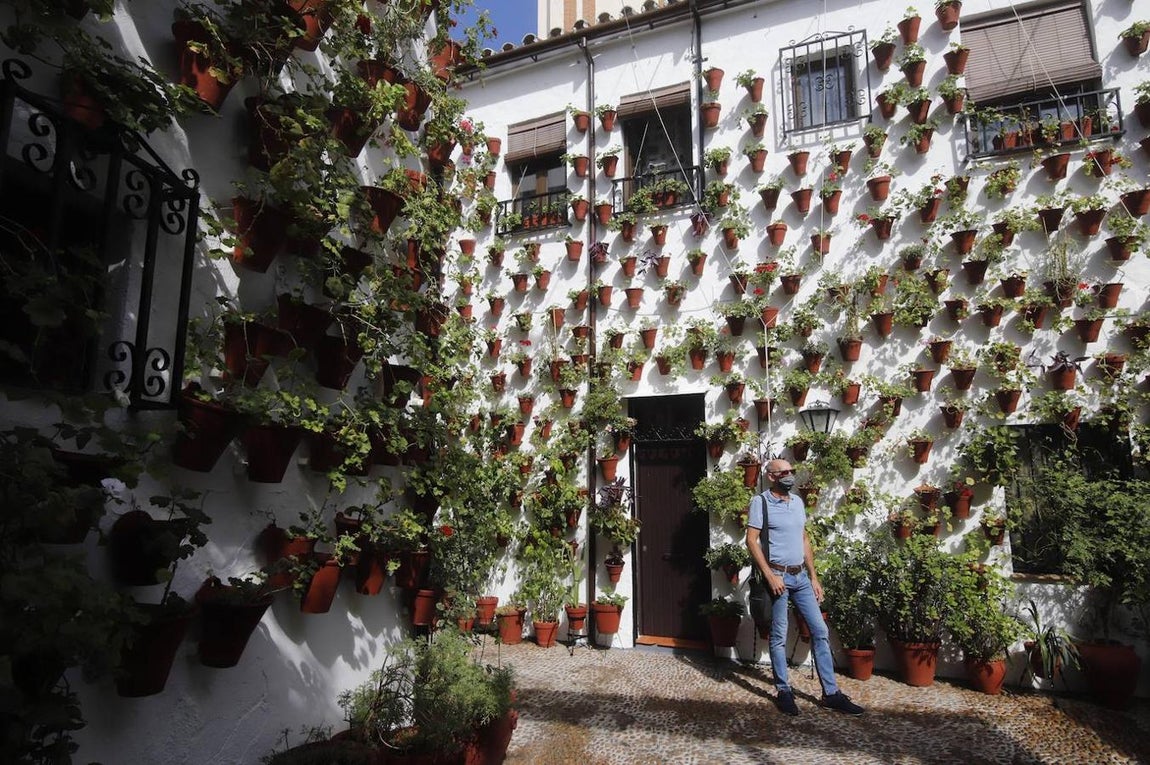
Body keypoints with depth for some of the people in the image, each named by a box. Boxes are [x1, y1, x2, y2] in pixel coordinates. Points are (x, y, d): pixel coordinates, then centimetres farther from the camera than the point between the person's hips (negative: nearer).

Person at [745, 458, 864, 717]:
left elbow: (804, 540, 15)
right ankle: (784, 691, 17)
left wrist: (814, 577, 12)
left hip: (800, 576, 6)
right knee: (779, 636, 4)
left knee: (820, 630, 6)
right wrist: (770, 576, -18)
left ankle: (831, 693, 15)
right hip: (777, 576, -6)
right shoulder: (760, 502, -9)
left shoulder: (797, 501, 11)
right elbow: (752, 540, -13)